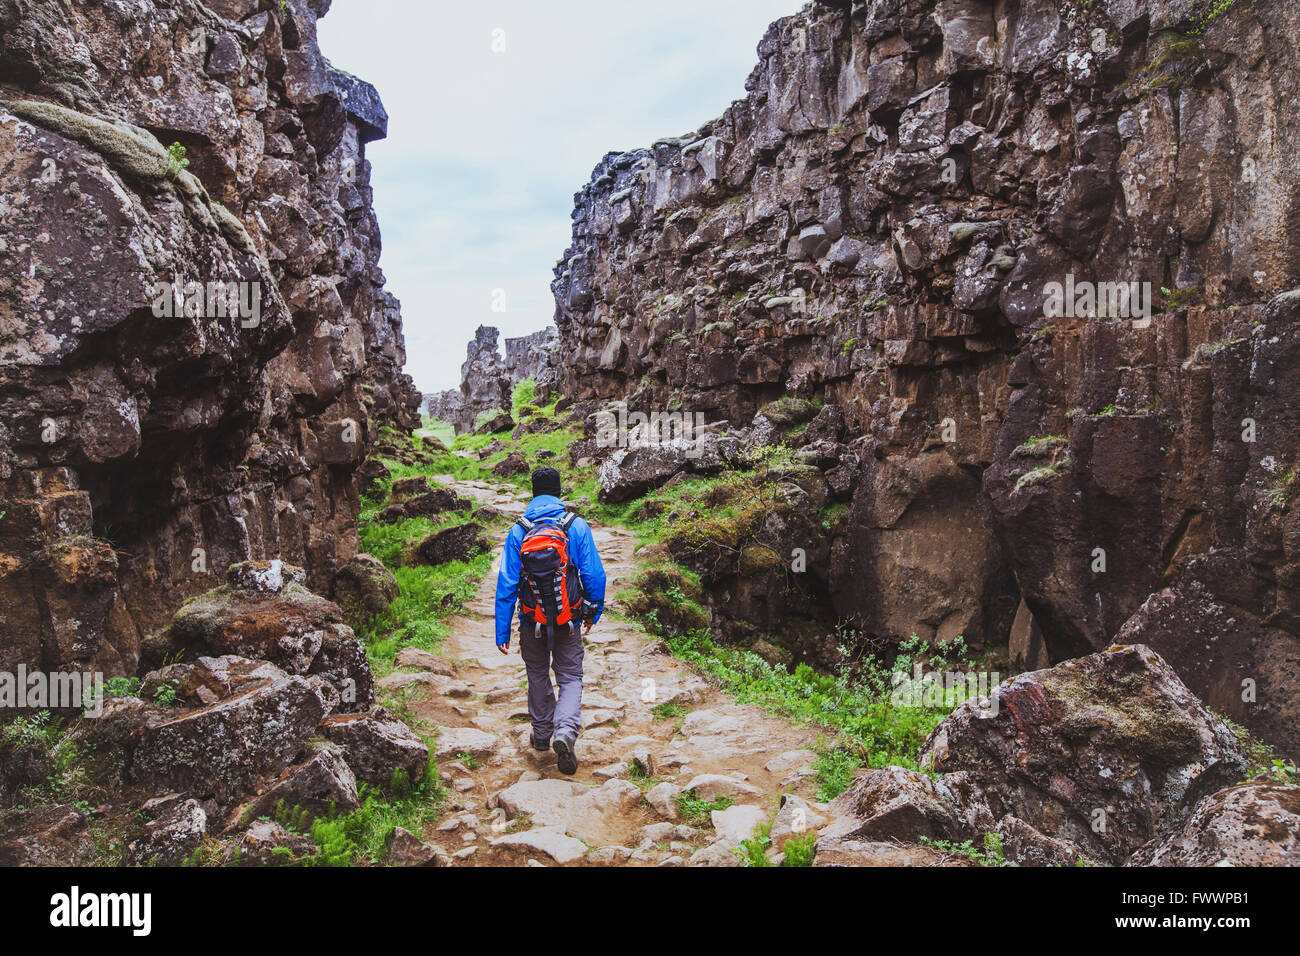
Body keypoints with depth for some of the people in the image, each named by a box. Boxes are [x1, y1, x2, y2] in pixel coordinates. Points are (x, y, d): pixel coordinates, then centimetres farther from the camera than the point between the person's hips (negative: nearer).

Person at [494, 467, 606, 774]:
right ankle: (565, 732, -15)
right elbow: (594, 574, -7)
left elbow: (506, 584, -7)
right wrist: (594, 612, 9)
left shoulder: (517, 532, -6)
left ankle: (542, 734, 35)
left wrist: (502, 632, -2)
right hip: (568, 622, -2)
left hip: (532, 622, 2)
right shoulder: (577, 527, -9)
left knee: (538, 676, 22)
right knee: (570, 678, 9)